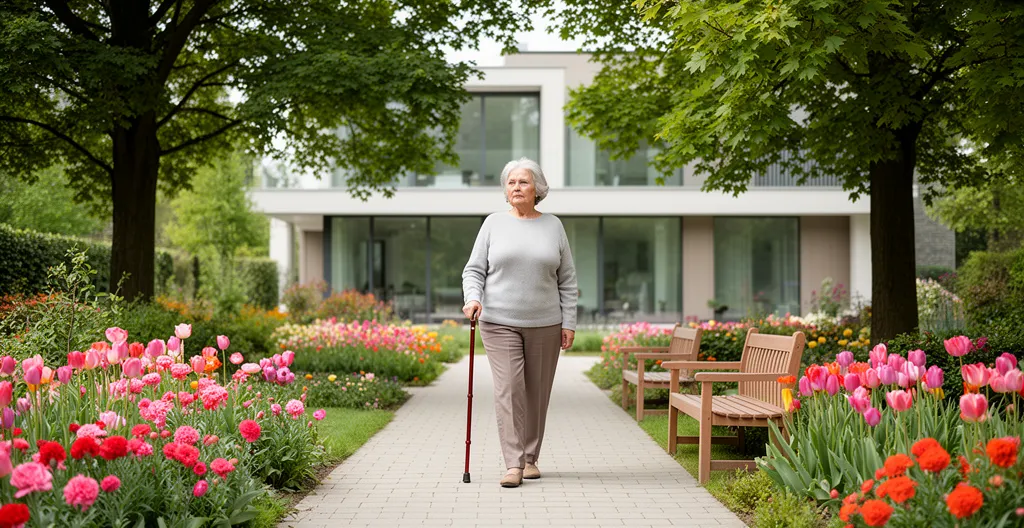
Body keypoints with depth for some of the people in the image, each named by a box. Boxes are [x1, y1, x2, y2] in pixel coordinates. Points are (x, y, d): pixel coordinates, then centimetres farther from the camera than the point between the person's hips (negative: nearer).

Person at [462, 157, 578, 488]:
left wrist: (569, 322, 2)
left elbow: (567, 280, 8)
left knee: (537, 393, 6)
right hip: (500, 323, -2)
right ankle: (513, 464, -11)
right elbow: (474, 270, 4)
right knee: (508, 390, -11)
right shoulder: (494, 224, 4)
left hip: (545, 324, 2)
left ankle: (530, 458, 20)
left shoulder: (553, 226, 7)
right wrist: (473, 299, -16)